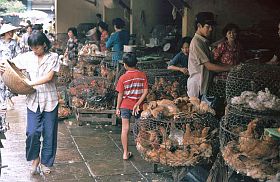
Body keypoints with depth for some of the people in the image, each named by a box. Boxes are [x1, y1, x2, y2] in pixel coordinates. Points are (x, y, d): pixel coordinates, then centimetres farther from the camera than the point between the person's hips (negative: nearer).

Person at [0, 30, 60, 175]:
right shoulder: (27, 57, 3)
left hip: (50, 100, -1)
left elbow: (49, 77, -15)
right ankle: (35, 158, 18)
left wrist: (29, 83, -22)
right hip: (33, 100, 1)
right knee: (32, 132, -8)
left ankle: (45, 162, 25)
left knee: (49, 133, 7)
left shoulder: (53, 57, -4)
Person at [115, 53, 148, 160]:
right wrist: (137, 104, -8)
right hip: (138, 106, 2)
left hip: (125, 106, -2)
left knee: (125, 129, 3)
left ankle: (125, 153, 6)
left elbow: (120, 95, -6)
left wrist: (117, 108, 4)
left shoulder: (123, 78, -9)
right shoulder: (142, 75, -4)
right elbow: (145, 91, -9)